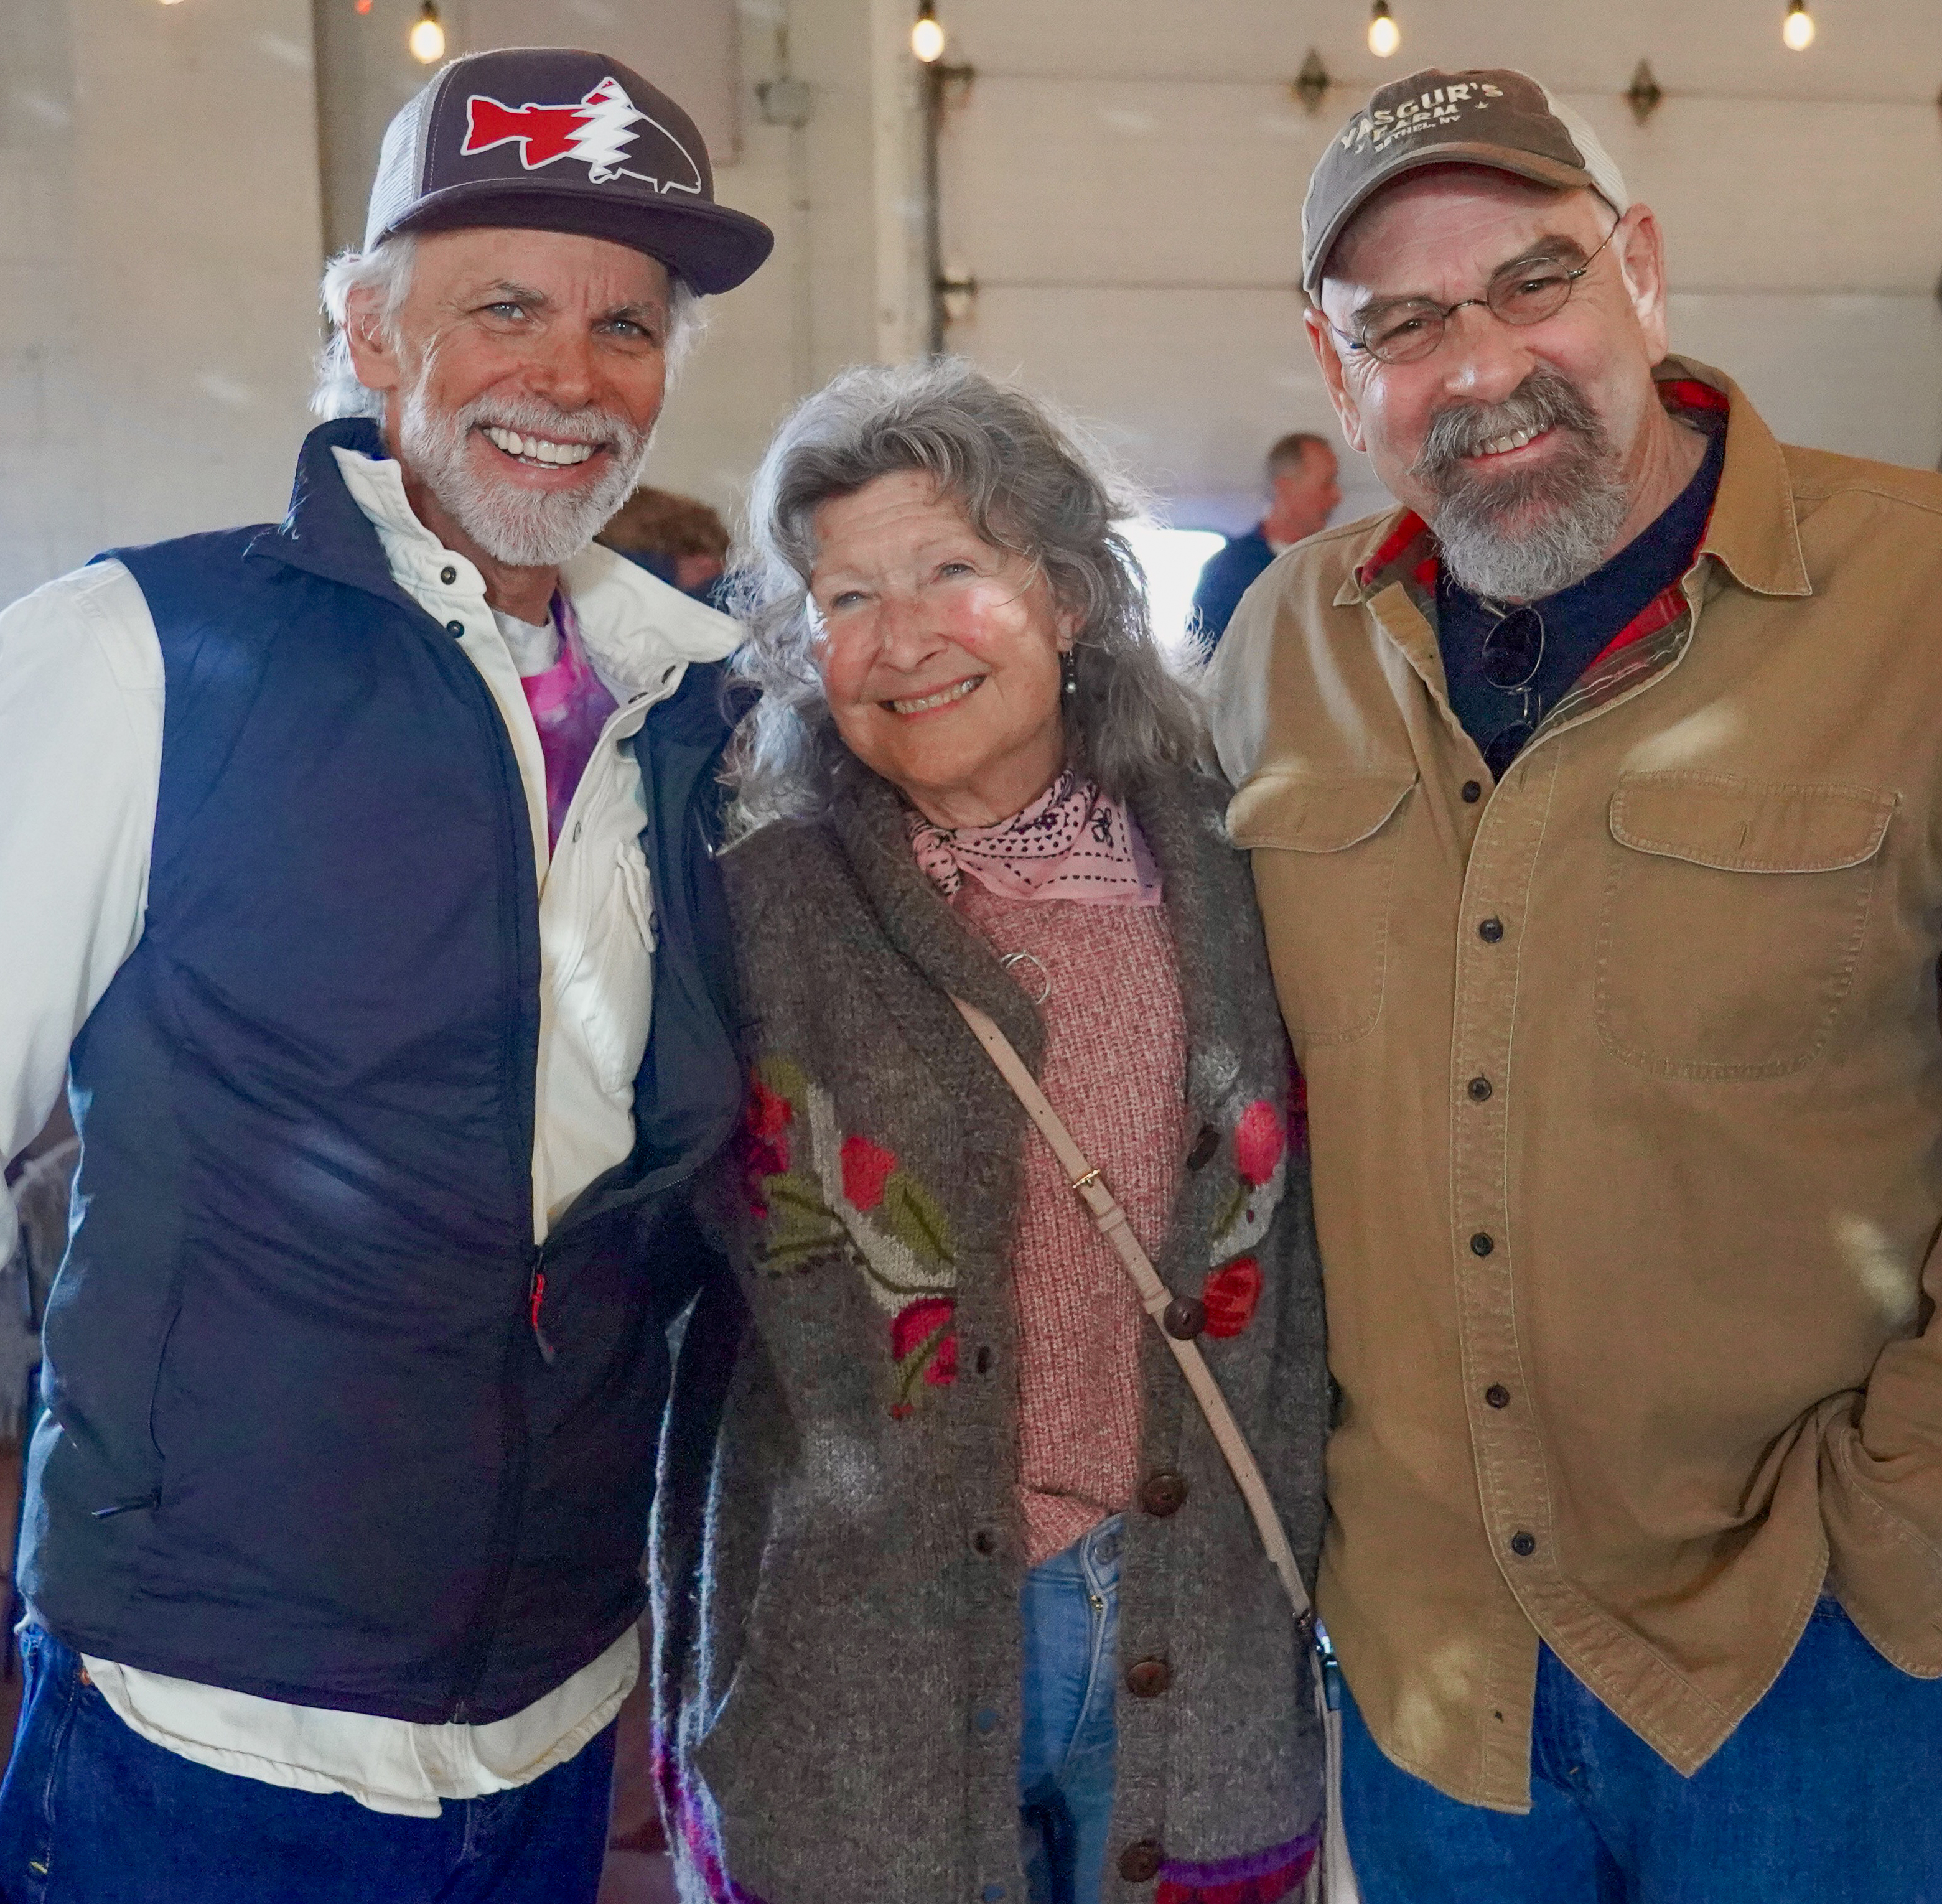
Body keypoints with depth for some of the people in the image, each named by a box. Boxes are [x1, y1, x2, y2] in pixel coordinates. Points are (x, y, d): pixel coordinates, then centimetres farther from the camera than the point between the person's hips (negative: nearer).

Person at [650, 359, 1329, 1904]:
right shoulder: (759, 906, -7)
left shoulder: (1215, 880, 1)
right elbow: (671, 1266, -4)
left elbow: (1284, 1272, 7)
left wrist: (1294, 1556, 7)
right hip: (862, 1682, -2)